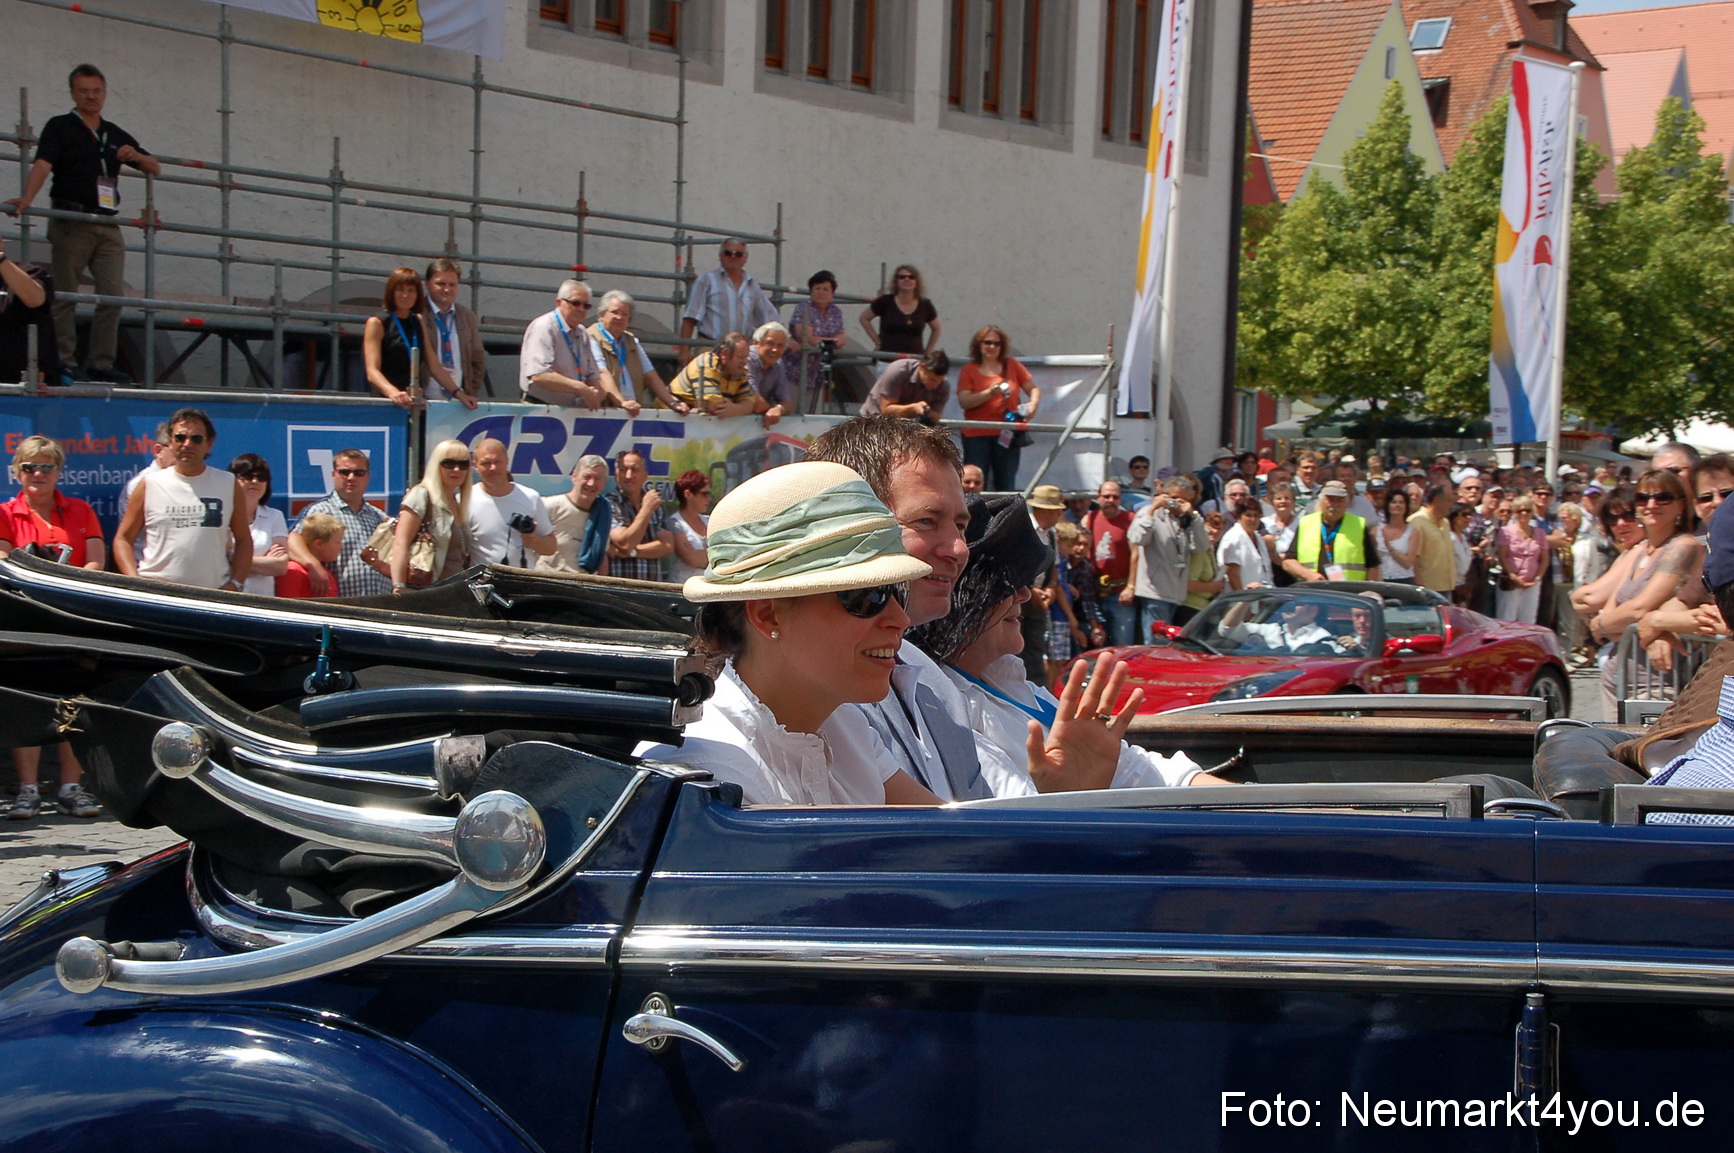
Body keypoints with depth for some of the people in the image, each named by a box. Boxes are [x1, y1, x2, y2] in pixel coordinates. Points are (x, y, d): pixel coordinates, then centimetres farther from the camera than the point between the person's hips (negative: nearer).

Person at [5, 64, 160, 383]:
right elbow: (43, 164, -13)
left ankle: (101, 363, 4)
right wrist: (27, 198, -31)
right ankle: (65, 363, 3)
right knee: (64, 296, -1)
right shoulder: (59, 127, 3)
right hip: (71, 223, -5)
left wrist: (137, 157, -1)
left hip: (107, 227, 5)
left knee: (113, 295, -1)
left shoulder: (116, 135, 18)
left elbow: (156, 169, 22)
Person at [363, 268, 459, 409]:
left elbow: (434, 366, 20)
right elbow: (372, 371, -11)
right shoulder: (377, 323, 1)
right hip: (386, 402, -5)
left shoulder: (419, 321, 19)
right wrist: (393, 392, -28)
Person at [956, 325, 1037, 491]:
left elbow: (1033, 389, 12)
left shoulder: (1012, 366, 10)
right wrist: (989, 393, -20)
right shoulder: (969, 370, 3)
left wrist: (1033, 404, -9)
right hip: (977, 436, -2)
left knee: (1006, 486, 5)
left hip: (1006, 435, 2)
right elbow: (964, 401, -8)